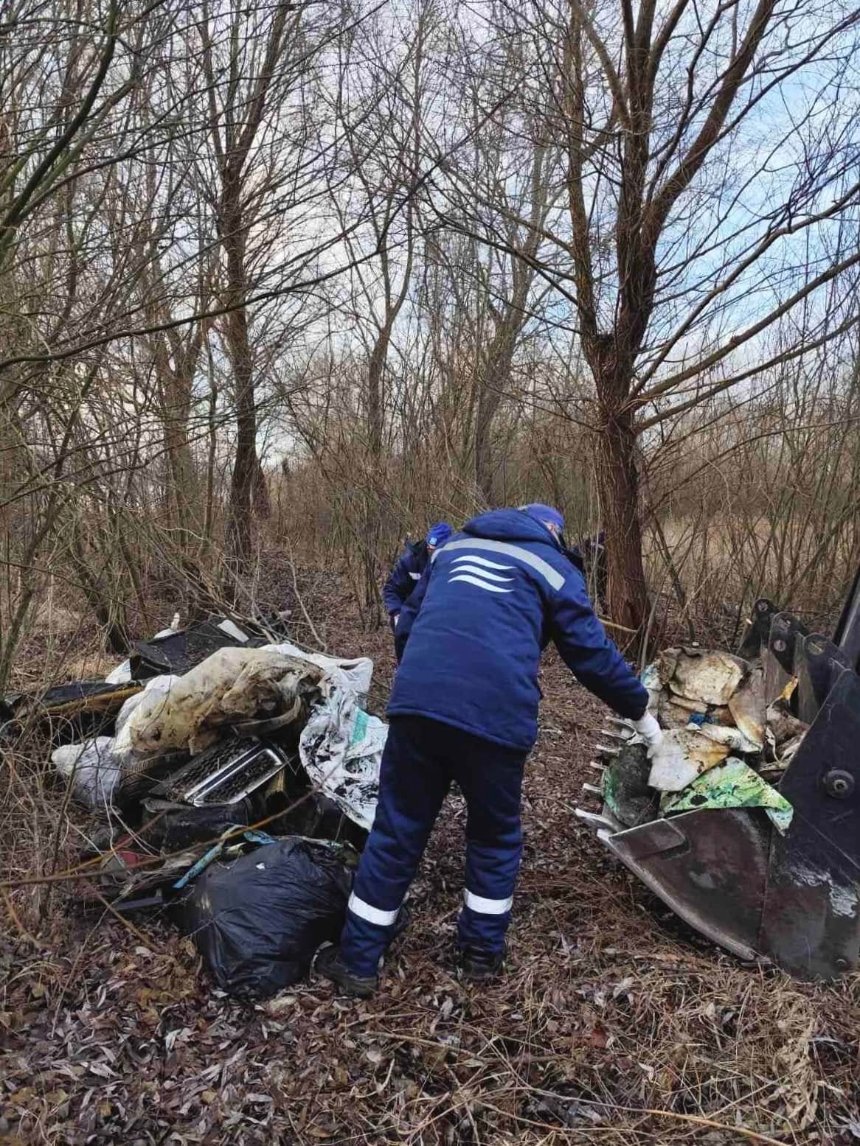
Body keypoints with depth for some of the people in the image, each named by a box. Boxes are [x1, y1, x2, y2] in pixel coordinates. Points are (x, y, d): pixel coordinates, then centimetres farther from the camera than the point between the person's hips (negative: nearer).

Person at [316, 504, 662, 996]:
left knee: (396, 831, 14)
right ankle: (482, 951, 32)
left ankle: (359, 960, 24)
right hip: (496, 715, -2)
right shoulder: (554, 569, 15)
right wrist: (642, 712, 26)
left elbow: (407, 625, 30)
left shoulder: (453, 547, 26)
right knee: (496, 834, 21)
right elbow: (593, 652, 13)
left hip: (416, 702, 3)